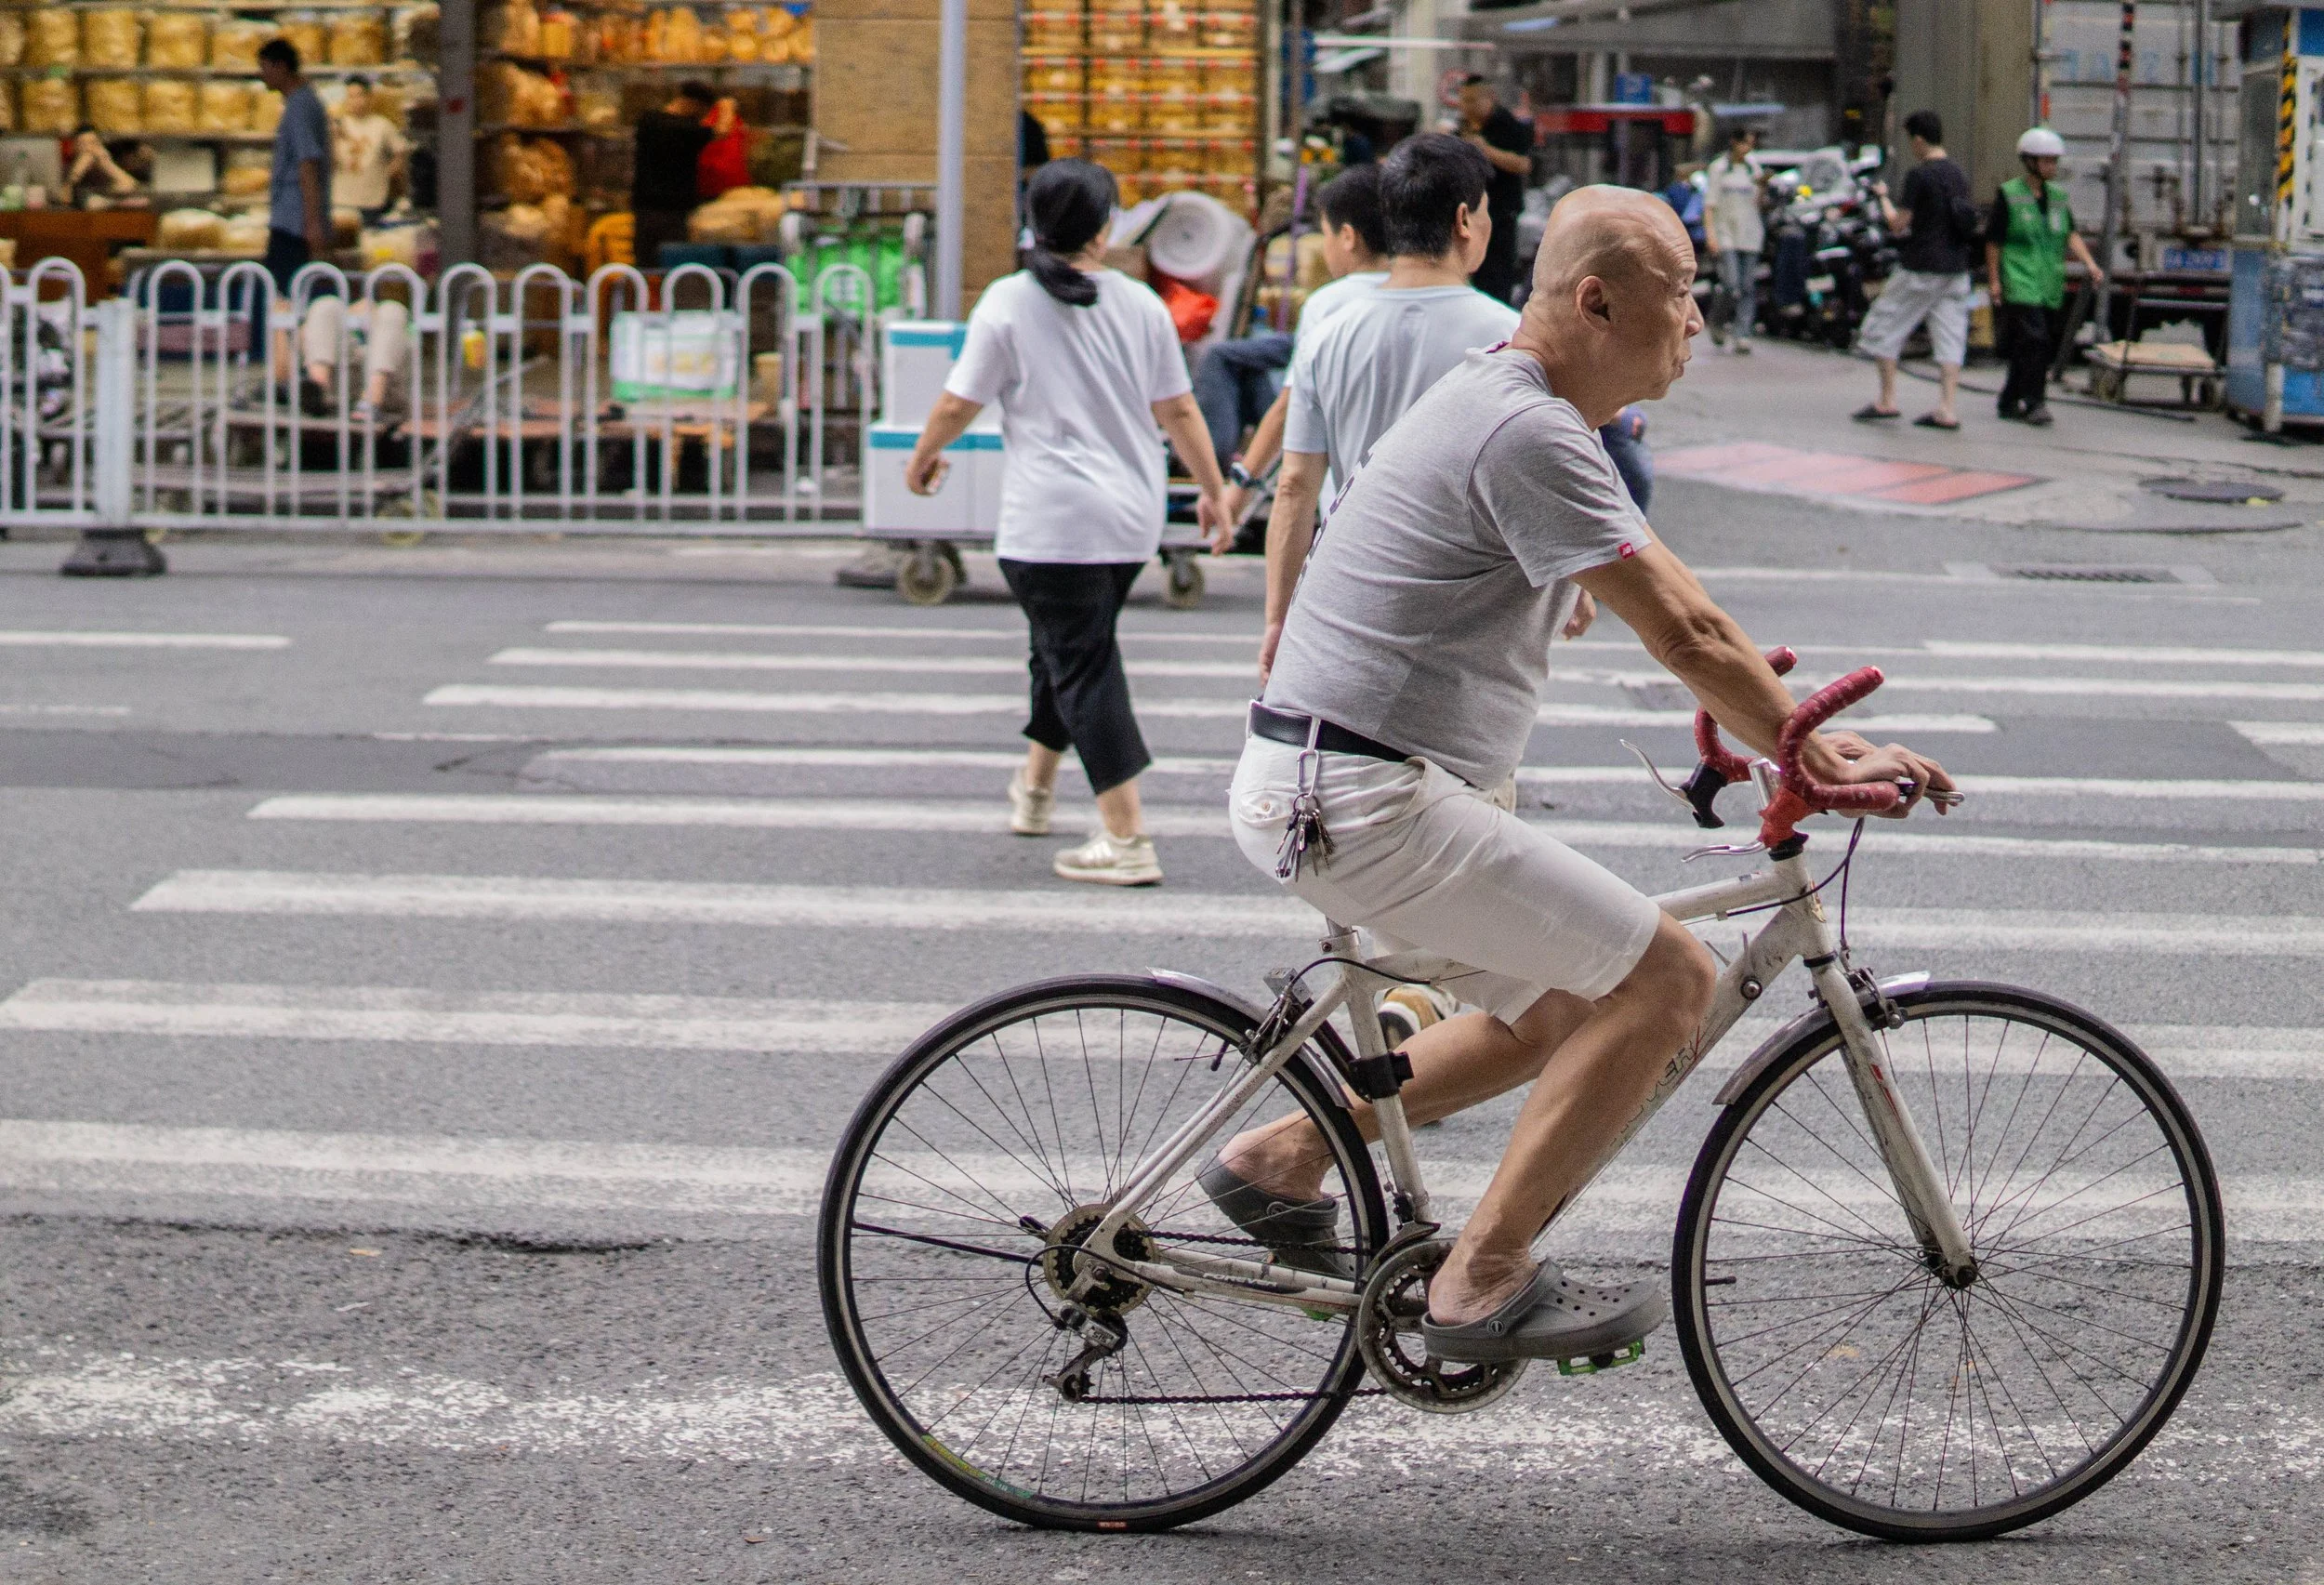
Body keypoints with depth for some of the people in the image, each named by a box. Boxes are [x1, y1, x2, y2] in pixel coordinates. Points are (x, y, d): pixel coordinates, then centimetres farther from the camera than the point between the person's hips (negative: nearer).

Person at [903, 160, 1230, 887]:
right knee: (1067, 647, 23)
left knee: (1083, 665, -4)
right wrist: (1213, 492, 18)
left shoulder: (1009, 302, -7)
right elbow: (1179, 411, 7)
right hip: (1132, 518, 5)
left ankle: (1126, 839, -11)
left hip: (1052, 521, -5)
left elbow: (958, 404, -3)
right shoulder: (1140, 304, 4)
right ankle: (1035, 789, 41)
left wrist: (923, 458, 16)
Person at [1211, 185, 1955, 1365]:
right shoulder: (1531, 434, -17)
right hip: (1363, 798, -11)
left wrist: (1798, 729, 14)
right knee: (1666, 978, -10)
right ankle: (1485, 1280, -7)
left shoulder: (1510, 406, 16)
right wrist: (1815, 758, -8)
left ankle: (1282, 1156, 25)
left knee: (1560, 1012, 22)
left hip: (1313, 791, 11)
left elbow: (1671, 600, 19)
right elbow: (1682, 633, -18)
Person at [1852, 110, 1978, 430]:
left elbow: (1899, 224, -13)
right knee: (1949, 337, 5)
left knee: (1883, 329, 6)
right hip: (1956, 268, 7)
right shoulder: (1958, 175, 10)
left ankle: (1887, 400, 5)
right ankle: (1946, 409, 0)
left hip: (1920, 270, -7)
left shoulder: (1918, 175, -13)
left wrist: (1883, 197, 5)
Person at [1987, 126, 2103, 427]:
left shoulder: (2058, 196, 14)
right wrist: (1994, 280, -7)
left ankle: (2010, 402, 20)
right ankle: (2034, 403, -12)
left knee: (2045, 346, 8)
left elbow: (2071, 235, 8)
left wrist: (2089, 263, -8)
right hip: (2019, 286, -6)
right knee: (2033, 340, -17)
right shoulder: (2008, 195, -3)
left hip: (2050, 287, 6)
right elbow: (1993, 240, -3)